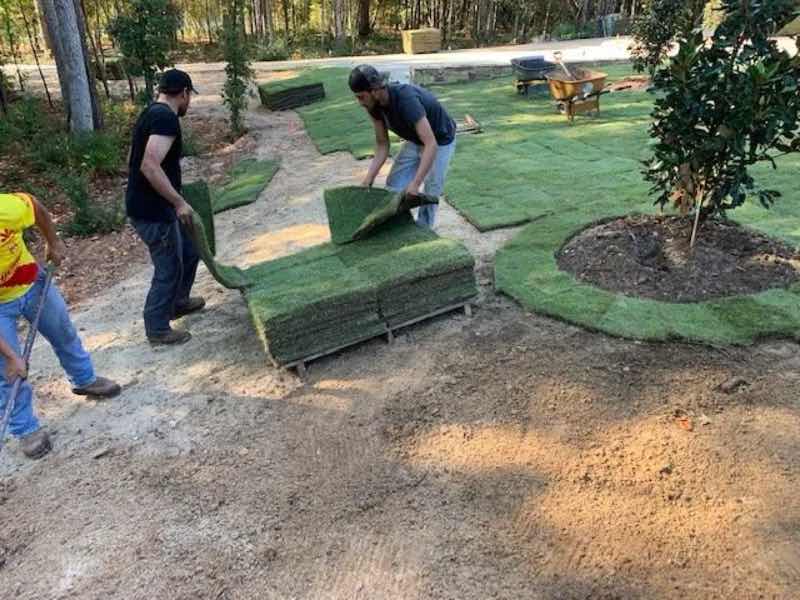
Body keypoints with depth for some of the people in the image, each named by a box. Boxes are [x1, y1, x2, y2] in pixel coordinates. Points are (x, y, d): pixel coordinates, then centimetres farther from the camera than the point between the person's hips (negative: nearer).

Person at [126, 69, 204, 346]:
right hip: (152, 211, -10)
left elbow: (137, 160, 20)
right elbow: (150, 166, -31)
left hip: (151, 205, 10)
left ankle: (178, 302, 42)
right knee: (169, 269, 4)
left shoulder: (152, 113, 12)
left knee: (189, 251, 23)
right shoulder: (166, 118, -20)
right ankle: (157, 329, 19)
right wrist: (179, 202, -24)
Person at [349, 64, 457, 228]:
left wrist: (415, 183, -51)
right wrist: (368, 179, -18)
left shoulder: (406, 99, -40)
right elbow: (382, 145, -9)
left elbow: (431, 144, -45)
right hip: (415, 140, 7)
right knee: (393, 187, 3)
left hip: (440, 141, -7)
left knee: (428, 195, -6)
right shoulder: (375, 105, -17)